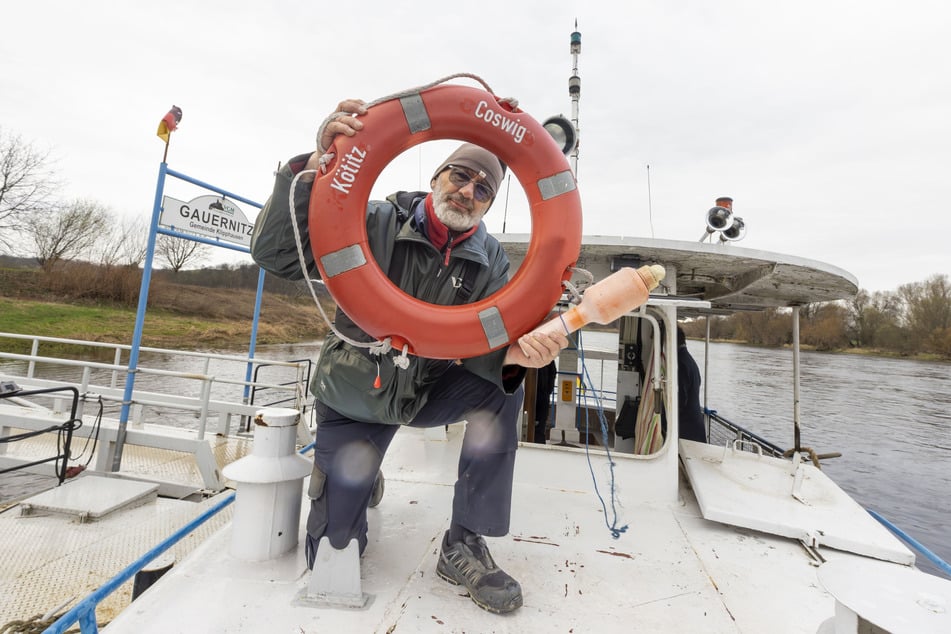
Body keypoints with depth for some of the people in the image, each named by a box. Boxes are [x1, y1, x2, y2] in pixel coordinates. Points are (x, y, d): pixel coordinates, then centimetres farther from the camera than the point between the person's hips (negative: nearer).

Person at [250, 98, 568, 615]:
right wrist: (317, 165, -38)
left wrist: (513, 353, -39)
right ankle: (351, 470, 35)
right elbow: (273, 253, -25)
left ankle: (464, 547, -10)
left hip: (429, 392, 3)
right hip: (353, 395, -2)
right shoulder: (377, 223, -16)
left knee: (501, 387, -26)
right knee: (333, 549, -1)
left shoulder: (490, 261, -6)